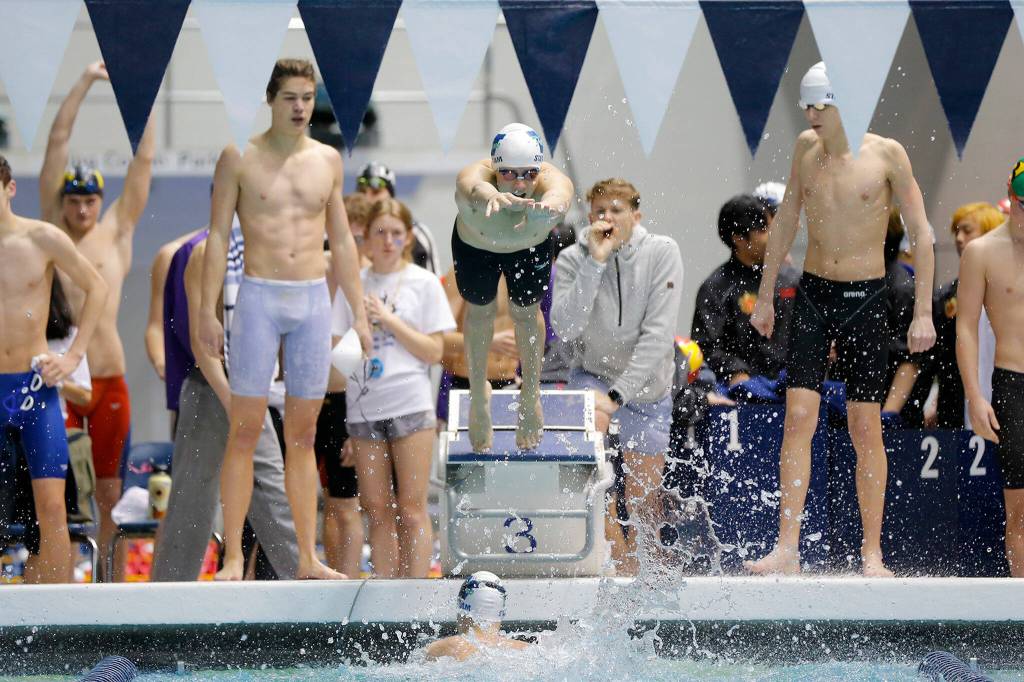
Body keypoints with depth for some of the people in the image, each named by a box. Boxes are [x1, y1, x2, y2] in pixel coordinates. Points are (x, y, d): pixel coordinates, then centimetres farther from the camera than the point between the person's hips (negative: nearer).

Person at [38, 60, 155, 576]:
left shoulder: (116, 233, 10)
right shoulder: (51, 232, 8)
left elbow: (144, 160, 9)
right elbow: (58, 141, 7)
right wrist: (86, 81, 5)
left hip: (109, 380, 1)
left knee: (110, 494, 5)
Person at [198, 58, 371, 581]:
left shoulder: (327, 160, 11)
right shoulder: (240, 158, 0)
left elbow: (341, 240, 16)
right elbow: (218, 235, -1)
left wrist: (359, 311, 13)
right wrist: (207, 310, -8)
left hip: (314, 302, 3)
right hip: (258, 299, -3)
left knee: (303, 435, 6)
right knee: (244, 430, -6)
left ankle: (308, 558, 7)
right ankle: (233, 557, -4)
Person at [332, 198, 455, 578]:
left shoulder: (424, 283, 3)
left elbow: (434, 351, -3)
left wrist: (389, 320, -10)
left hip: (410, 404, -3)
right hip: (363, 406, 3)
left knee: (411, 508, -4)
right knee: (377, 509, 4)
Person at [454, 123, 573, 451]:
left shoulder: (553, 181, -45)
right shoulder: (475, 176, -47)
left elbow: (559, 192, -69)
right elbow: (474, 187, -71)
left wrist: (552, 203, -94)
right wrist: (492, 197, -95)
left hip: (531, 245, 0)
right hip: (475, 243, 0)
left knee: (526, 312, 11)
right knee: (479, 311, 13)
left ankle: (531, 395, 35)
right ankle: (478, 393, 37)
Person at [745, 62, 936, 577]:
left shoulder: (887, 154, -6)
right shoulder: (807, 147, 6)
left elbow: (921, 235, -4)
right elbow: (785, 221, 17)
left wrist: (923, 313, -8)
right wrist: (765, 295, 16)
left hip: (865, 301, -3)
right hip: (812, 293, 3)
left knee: (866, 428, -1)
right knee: (797, 419, -7)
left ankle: (871, 554, 6)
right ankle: (787, 549, -9)